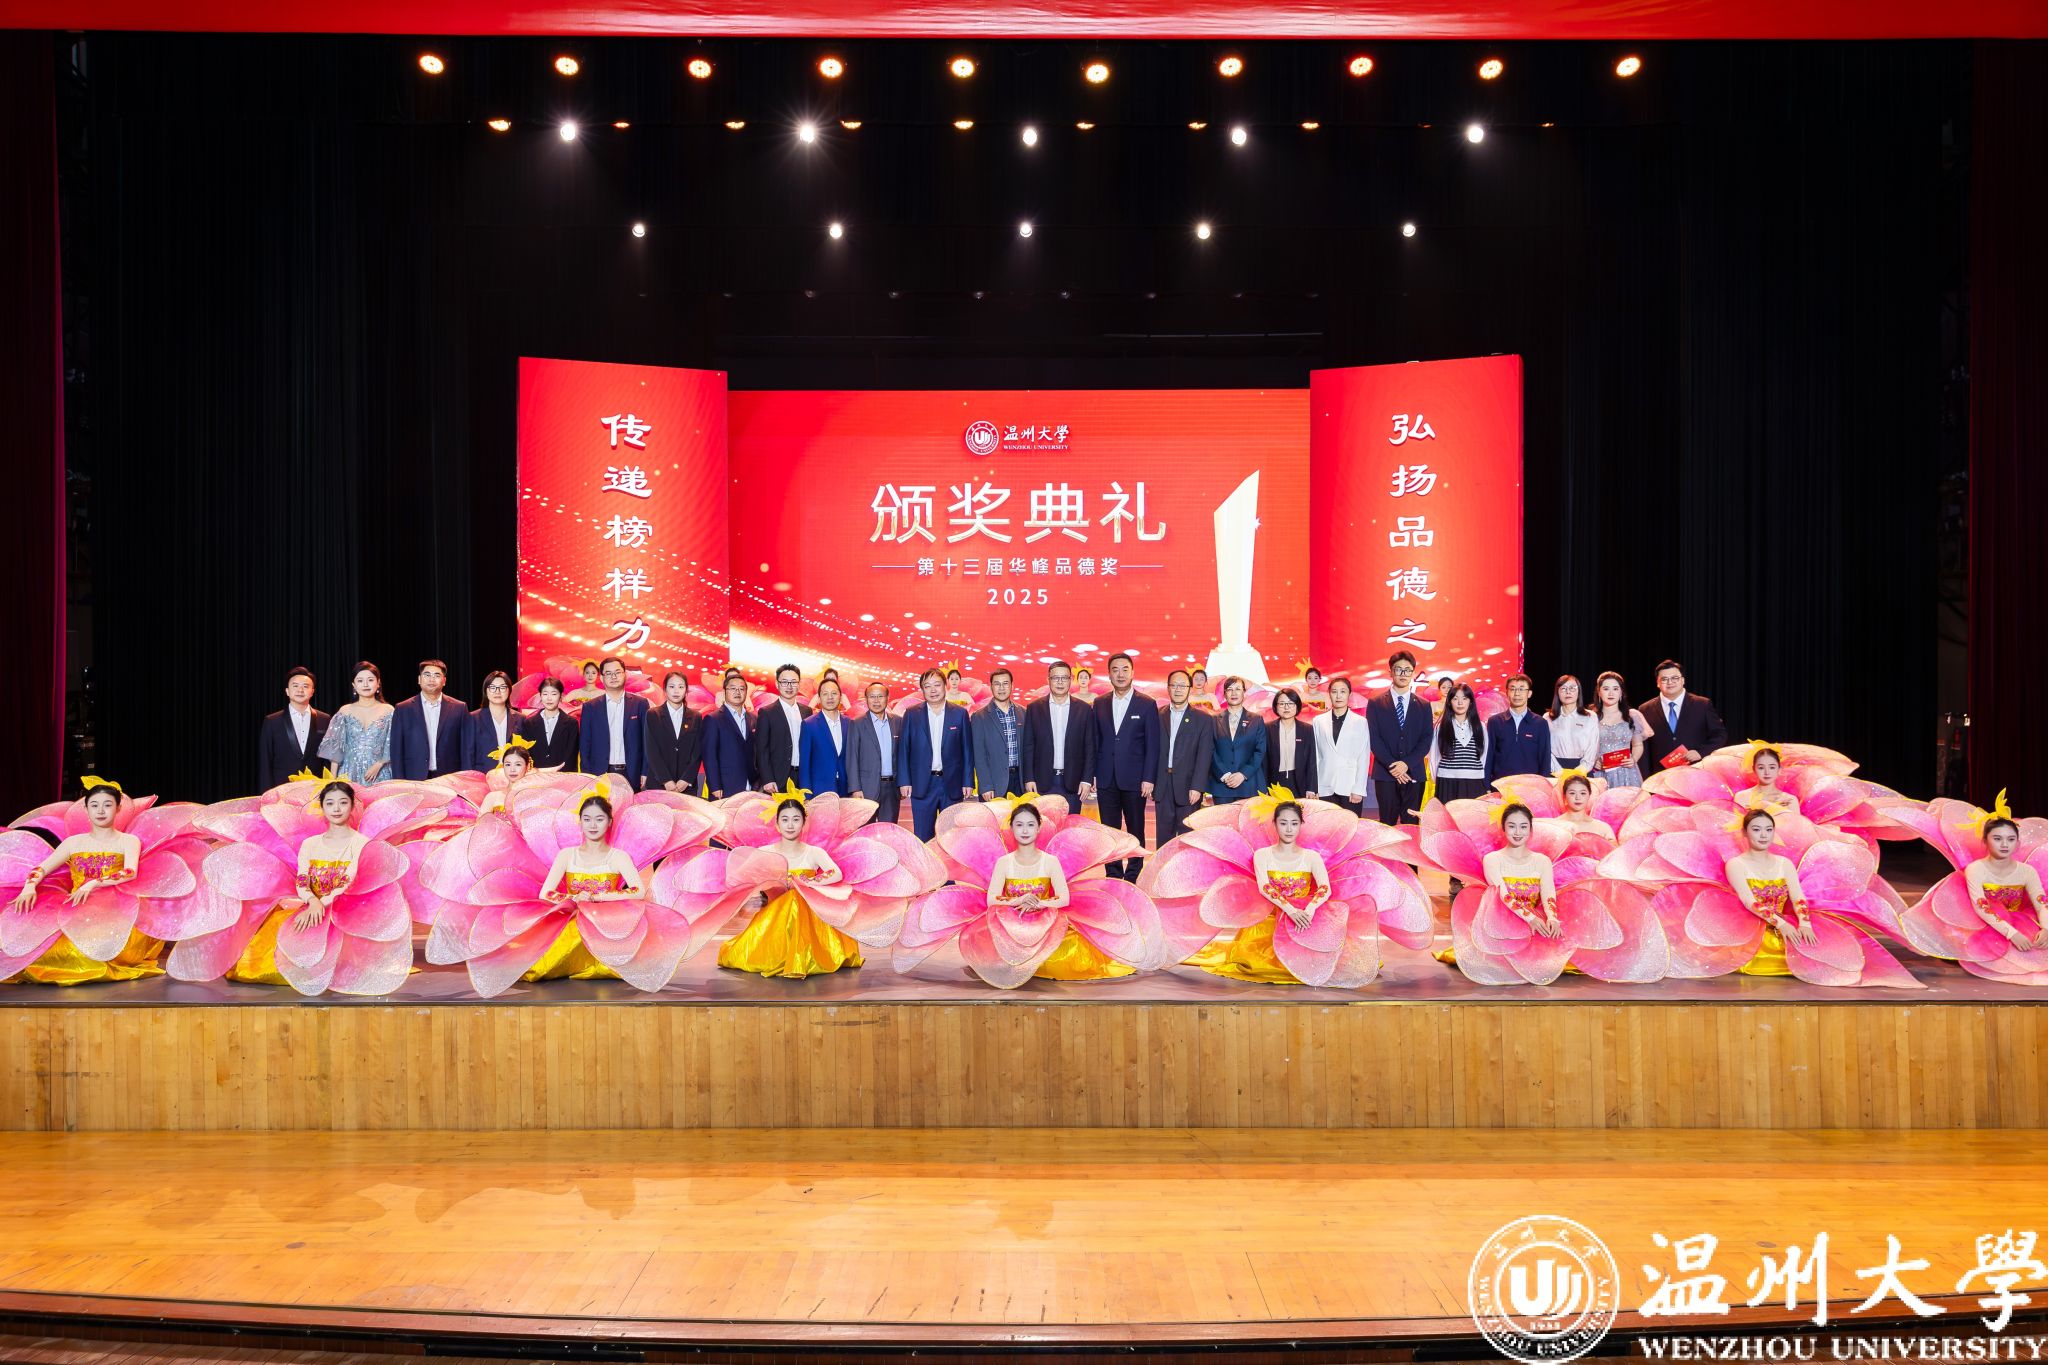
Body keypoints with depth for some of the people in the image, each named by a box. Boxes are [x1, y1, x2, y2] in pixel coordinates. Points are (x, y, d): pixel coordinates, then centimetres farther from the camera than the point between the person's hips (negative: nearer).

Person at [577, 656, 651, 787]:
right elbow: (585, 744, 7)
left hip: (632, 775, 0)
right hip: (600, 775, 0)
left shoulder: (640, 704, 6)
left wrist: (645, 772, -1)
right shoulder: (590, 707, 7)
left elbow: (647, 741, 5)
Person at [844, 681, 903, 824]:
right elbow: (852, 758, -3)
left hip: (892, 786, 3)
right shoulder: (857, 724, -1)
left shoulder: (898, 722, 9)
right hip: (868, 787, -3)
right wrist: (855, 789, -9)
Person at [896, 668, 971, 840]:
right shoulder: (912, 714, 4)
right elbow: (903, 749, 3)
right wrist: (904, 781, -3)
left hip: (952, 784, 0)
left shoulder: (960, 713, 4)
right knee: (922, 837, 4)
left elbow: (966, 750, 4)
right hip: (922, 785, 0)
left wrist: (968, 782, -1)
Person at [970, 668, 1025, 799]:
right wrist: (985, 787, -10)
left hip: (1019, 780, 3)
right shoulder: (979, 717, -1)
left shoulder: (1022, 713, 9)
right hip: (994, 783, -3)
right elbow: (979, 755, -4)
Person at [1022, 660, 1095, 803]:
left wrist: (1087, 779, -3)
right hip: (1043, 782, 0)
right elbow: (1028, 747, 4)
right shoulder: (1034, 708, 4)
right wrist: (1029, 779, -3)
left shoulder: (1084, 709, 5)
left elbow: (1090, 747, 4)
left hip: (1072, 783, 0)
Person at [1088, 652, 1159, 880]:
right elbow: (1095, 741, 9)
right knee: (1109, 831, 6)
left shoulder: (1147, 704, -1)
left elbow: (1152, 745, -3)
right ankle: (1112, 877, 14)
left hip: (1134, 779, -3)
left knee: (1135, 831, 5)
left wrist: (1148, 779, -9)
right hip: (1106, 780, 3)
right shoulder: (1100, 703, 9)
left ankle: (1133, 878, 14)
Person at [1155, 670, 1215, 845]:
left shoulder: (1203, 720, 2)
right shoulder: (1158, 717, 9)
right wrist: (1151, 781, -3)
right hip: (1163, 786, 2)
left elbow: (1204, 757, -5)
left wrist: (1197, 787, -13)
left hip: (1188, 787, -2)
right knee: (1163, 837, 6)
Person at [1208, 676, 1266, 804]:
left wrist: (1243, 774, -10)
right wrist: (1224, 775, -10)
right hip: (1220, 783, 0)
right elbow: (1211, 752, 3)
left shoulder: (1256, 720, 10)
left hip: (1248, 785, 0)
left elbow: (1260, 751, 3)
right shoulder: (1214, 720, 10)